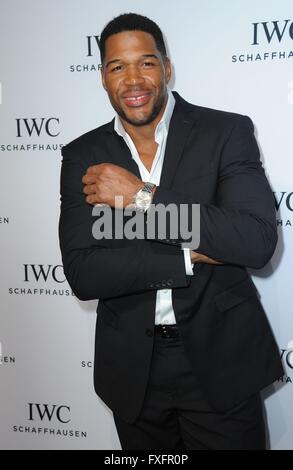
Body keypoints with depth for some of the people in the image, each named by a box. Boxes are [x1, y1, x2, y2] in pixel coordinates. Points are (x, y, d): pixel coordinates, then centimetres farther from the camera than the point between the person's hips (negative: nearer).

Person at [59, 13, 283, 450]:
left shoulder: (227, 132, -7)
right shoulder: (83, 156, -1)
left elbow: (258, 241, -19)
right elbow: (82, 274, -10)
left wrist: (143, 197, -21)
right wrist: (190, 257, -18)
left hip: (220, 360, -2)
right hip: (133, 368, 2)